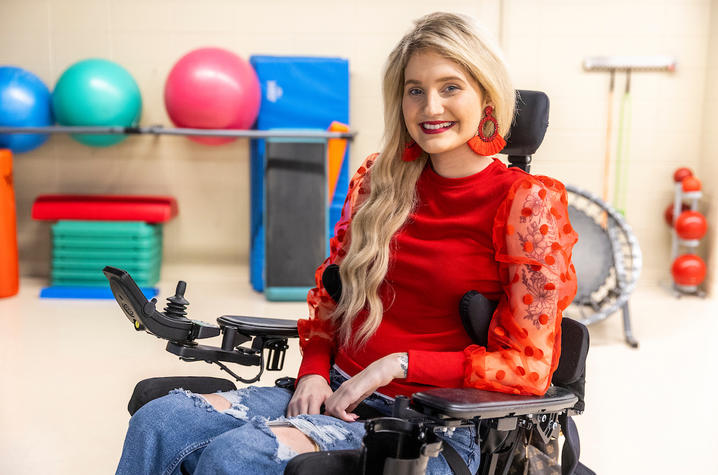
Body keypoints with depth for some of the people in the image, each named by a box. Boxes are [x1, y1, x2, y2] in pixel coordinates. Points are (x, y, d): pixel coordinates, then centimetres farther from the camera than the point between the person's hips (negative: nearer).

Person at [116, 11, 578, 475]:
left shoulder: (528, 202, -7)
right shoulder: (379, 179, 9)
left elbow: (528, 365, -9)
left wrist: (397, 363, -14)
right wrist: (314, 371, 0)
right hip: (333, 395, 5)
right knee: (158, 423, -18)